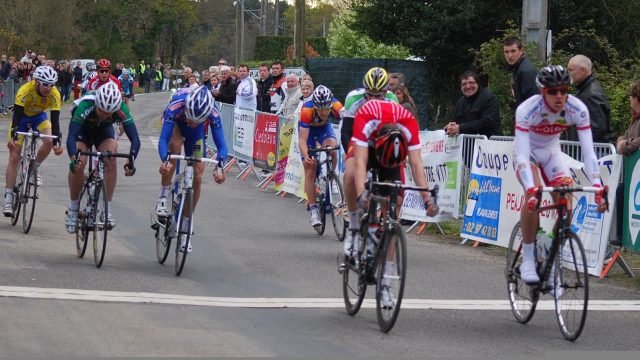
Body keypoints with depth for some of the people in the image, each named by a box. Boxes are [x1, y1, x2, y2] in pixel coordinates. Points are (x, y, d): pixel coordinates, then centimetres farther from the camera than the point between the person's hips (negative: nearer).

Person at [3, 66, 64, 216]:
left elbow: (55, 120, -28)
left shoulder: (54, 95, -28)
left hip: (39, 117, 2)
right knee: (14, 157, -10)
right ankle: (8, 199, -8)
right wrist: (13, 138, -49)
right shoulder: (25, 91, -35)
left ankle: (34, 168, 2)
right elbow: (16, 115, -37)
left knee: (49, 141, -27)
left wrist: (57, 142, -39)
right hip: (22, 117, -2)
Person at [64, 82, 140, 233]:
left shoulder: (121, 109, -35)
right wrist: (73, 158, -63)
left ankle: (107, 210, -18)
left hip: (104, 129, 2)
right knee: (78, 164, -24)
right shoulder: (85, 105, -40)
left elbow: (135, 139, -36)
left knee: (111, 158, -25)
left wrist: (131, 160, -54)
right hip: (83, 128, -1)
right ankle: (72, 210, -4)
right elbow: (71, 137, -46)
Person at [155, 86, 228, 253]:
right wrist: (165, 161, -64)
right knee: (175, 145, -37)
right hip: (175, 123, -2)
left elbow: (221, 145, -35)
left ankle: (186, 226, 7)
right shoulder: (176, 107, -42)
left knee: (197, 178, -8)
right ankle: (163, 196, -24)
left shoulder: (213, 113, -37)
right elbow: (163, 139, -45)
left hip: (196, 133, 2)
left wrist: (220, 168, -54)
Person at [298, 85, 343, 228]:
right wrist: (306, 156, -56)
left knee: (333, 150, -29)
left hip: (325, 127, 2)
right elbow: (302, 139, -39)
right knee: (310, 169, -7)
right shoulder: (307, 110, -39)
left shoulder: (336, 107, -34)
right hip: (308, 129, -2)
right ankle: (313, 210, -3)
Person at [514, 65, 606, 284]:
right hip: (527, 151, -3)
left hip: (551, 151, 3)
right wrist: (531, 189, -54)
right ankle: (528, 259, -17)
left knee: (566, 204, -15)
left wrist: (597, 187, -42)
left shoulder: (577, 109, -27)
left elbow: (588, 151, -28)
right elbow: (522, 156, -40)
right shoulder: (527, 110, -34)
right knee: (534, 195, -30)